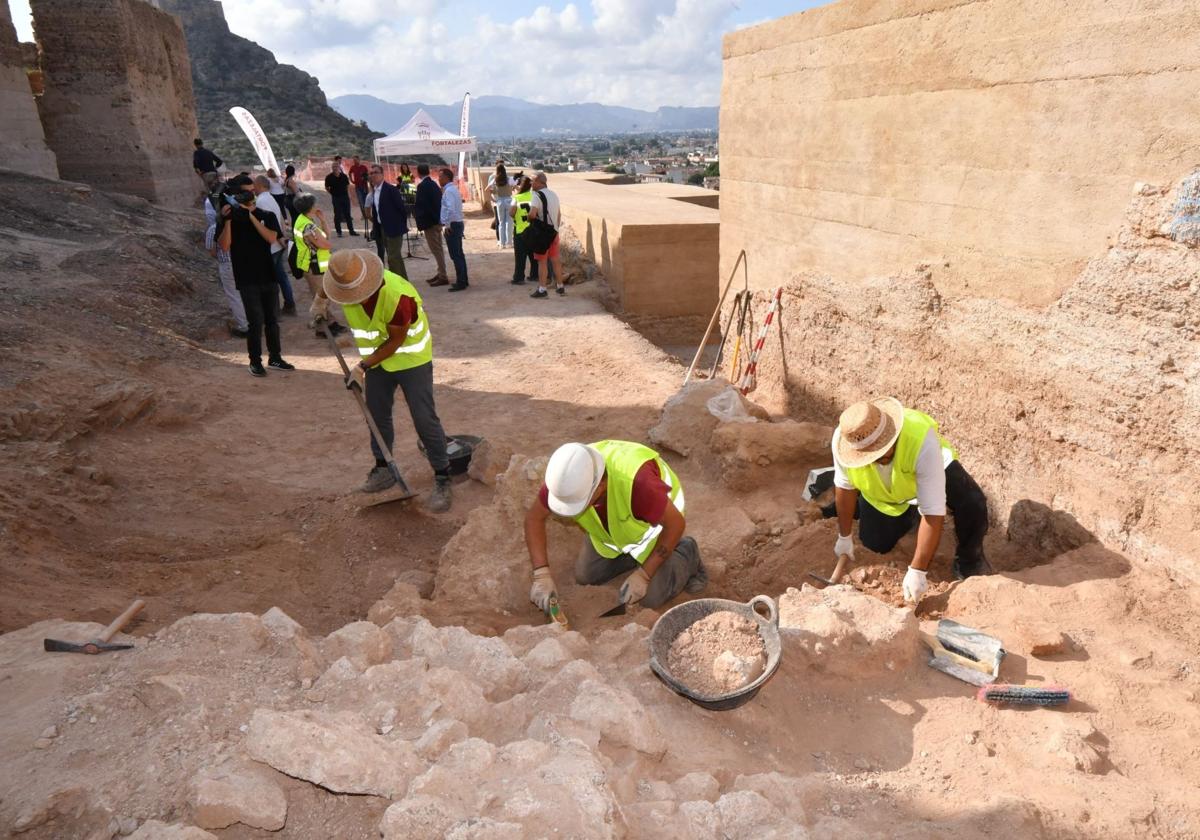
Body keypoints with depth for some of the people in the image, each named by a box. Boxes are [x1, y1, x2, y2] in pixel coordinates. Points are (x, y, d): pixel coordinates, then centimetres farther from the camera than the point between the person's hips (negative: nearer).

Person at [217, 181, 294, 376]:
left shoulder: (267, 216, 6)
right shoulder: (232, 217, 0)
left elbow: (272, 238, -13)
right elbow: (225, 246, -12)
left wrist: (251, 216, -17)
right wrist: (228, 220, -20)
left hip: (268, 276, 3)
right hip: (247, 279, -3)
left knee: (272, 319, 10)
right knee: (256, 321, -7)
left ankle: (275, 358, 22)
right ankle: (255, 361, 6)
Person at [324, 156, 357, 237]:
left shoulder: (344, 176, 1)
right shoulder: (329, 177, -6)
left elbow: (347, 185, 12)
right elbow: (327, 188, 4)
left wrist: (348, 194, 8)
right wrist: (332, 194, 2)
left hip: (345, 196, 2)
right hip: (336, 197, -2)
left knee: (347, 214, 8)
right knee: (337, 215, 2)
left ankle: (351, 231, 14)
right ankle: (339, 232, 8)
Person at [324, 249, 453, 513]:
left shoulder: (398, 296, -35)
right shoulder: (346, 283, -16)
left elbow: (395, 343, -22)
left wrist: (363, 366, -20)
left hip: (409, 357, -6)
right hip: (377, 358, 6)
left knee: (424, 419, -9)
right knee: (376, 414, 13)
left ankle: (442, 478, -1)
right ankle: (383, 468, 30)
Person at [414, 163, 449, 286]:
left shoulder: (422, 186, -16)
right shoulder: (434, 184, 10)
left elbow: (421, 205, -21)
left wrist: (414, 212, -4)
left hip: (430, 222, -9)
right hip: (437, 220, 9)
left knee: (436, 250, -6)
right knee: (438, 249, 15)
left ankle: (443, 277, -4)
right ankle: (441, 274, 23)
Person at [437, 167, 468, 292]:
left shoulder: (448, 190, -15)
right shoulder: (453, 189, 16)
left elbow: (450, 209, -26)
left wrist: (447, 224, -20)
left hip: (452, 225, -10)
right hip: (458, 224, 10)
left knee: (455, 255, -7)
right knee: (459, 254, 14)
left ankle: (460, 283, -5)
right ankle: (463, 280, 20)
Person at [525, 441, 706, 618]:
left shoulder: (635, 481, -46)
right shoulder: (567, 477, -31)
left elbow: (676, 523, -31)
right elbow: (534, 517, -16)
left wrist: (643, 575, -27)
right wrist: (541, 575, -25)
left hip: (659, 518, -5)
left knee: (652, 597, -10)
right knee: (585, 576, 6)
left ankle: (685, 555, 16)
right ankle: (636, 553, 25)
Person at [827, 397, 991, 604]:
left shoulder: (923, 442, -44)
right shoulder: (842, 439, -35)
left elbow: (933, 512, -40)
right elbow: (845, 487, -16)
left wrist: (917, 571, -38)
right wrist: (844, 537, -5)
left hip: (930, 468, -2)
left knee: (973, 504, -27)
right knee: (876, 543, -7)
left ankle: (968, 560, 3)